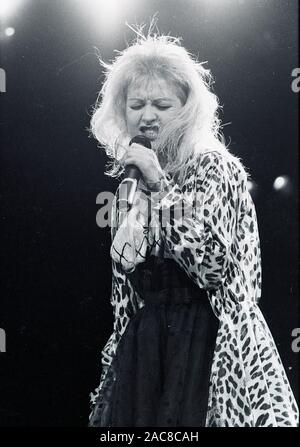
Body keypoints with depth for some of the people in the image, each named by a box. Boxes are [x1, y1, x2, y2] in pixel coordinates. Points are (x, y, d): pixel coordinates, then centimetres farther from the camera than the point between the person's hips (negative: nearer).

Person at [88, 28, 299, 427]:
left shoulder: (216, 168, -9)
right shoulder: (131, 177, 9)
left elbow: (212, 264, -22)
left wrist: (160, 184, -20)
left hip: (208, 346, -6)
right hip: (143, 345, 6)